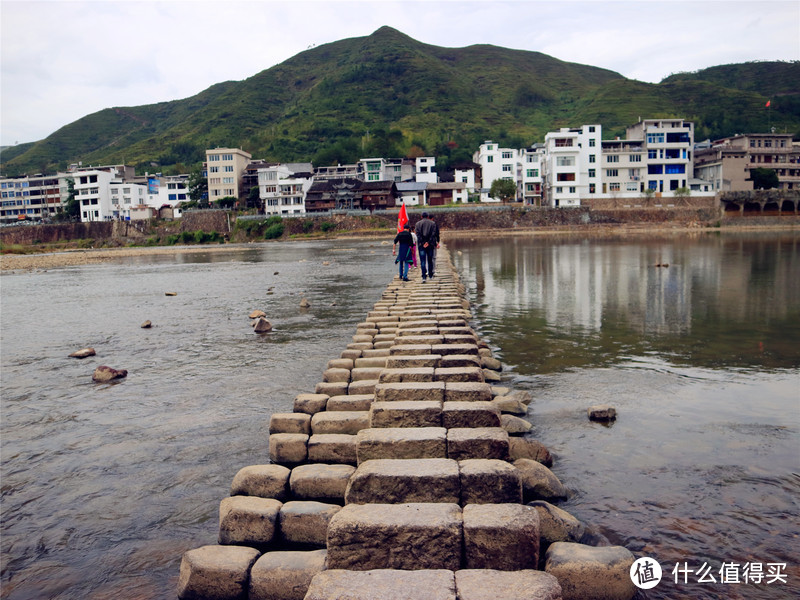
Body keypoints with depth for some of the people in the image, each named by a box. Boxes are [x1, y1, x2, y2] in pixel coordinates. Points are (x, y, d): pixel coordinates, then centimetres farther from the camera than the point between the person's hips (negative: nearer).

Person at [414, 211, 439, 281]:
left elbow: (418, 234, -5)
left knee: (423, 261, -3)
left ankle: (424, 277, -13)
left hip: (421, 245, -1)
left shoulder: (418, 223, 3)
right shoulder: (432, 223, 4)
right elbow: (433, 234, -4)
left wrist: (423, 243, -8)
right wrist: (428, 242, -8)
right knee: (430, 260, 13)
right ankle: (431, 275, 20)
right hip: (430, 245, 1)